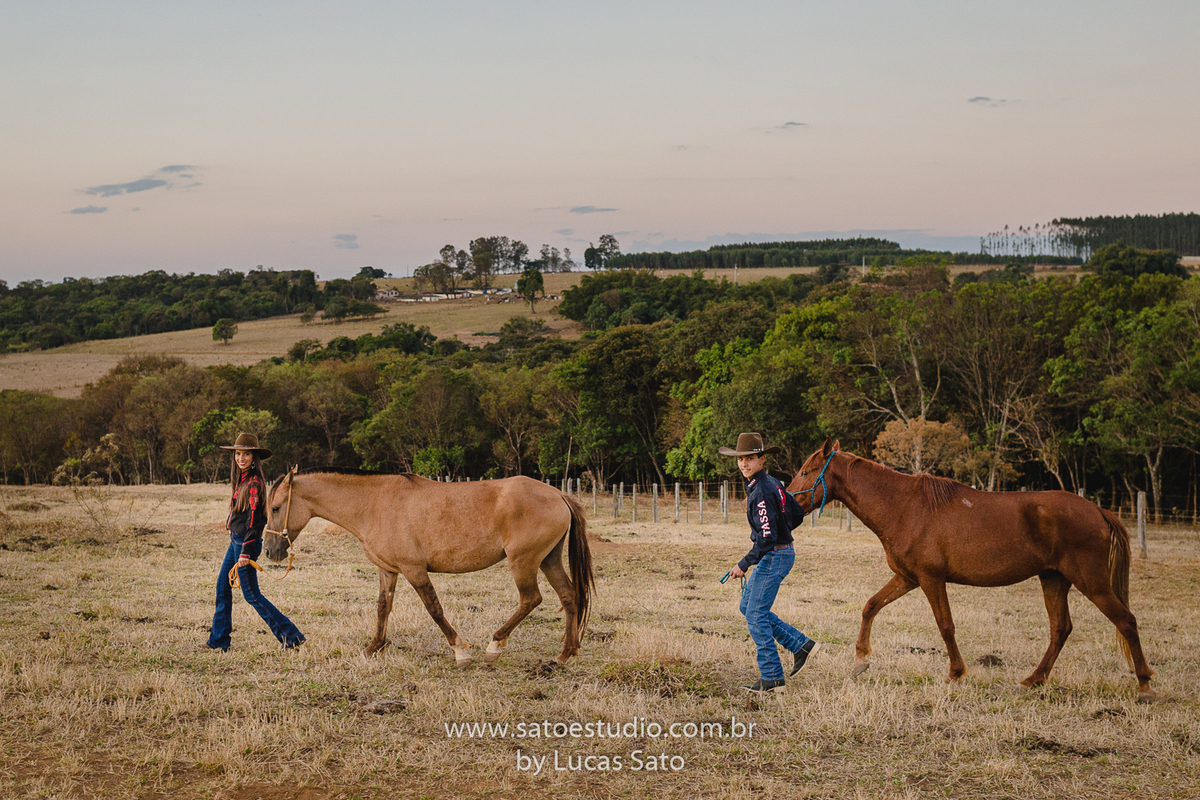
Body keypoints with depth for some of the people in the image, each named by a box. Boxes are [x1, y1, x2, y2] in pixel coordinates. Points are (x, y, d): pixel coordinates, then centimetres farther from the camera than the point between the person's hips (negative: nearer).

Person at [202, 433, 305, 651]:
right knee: (222, 587, 13)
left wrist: (245, 552, -24)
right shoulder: (242, 480, 10)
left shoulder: (254, 483, -18)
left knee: (251, 595, -4)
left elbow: (254, 519, -22)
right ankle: (218, 640, 21)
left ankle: (291, 636, -1)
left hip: (246, 542, -10)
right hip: (235, 541, 10)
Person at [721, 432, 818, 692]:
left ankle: (772, 677, 2)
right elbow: (797, 514, 18)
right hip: (776, 555, 10)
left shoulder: (761, 492, -22)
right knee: (747, 607, 17)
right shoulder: (772, 484, 9)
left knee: (756, 615, -4)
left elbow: (767, 538, -25)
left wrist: (744, 565, -19)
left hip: (774, 556, -10)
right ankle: (800, 644, 18)